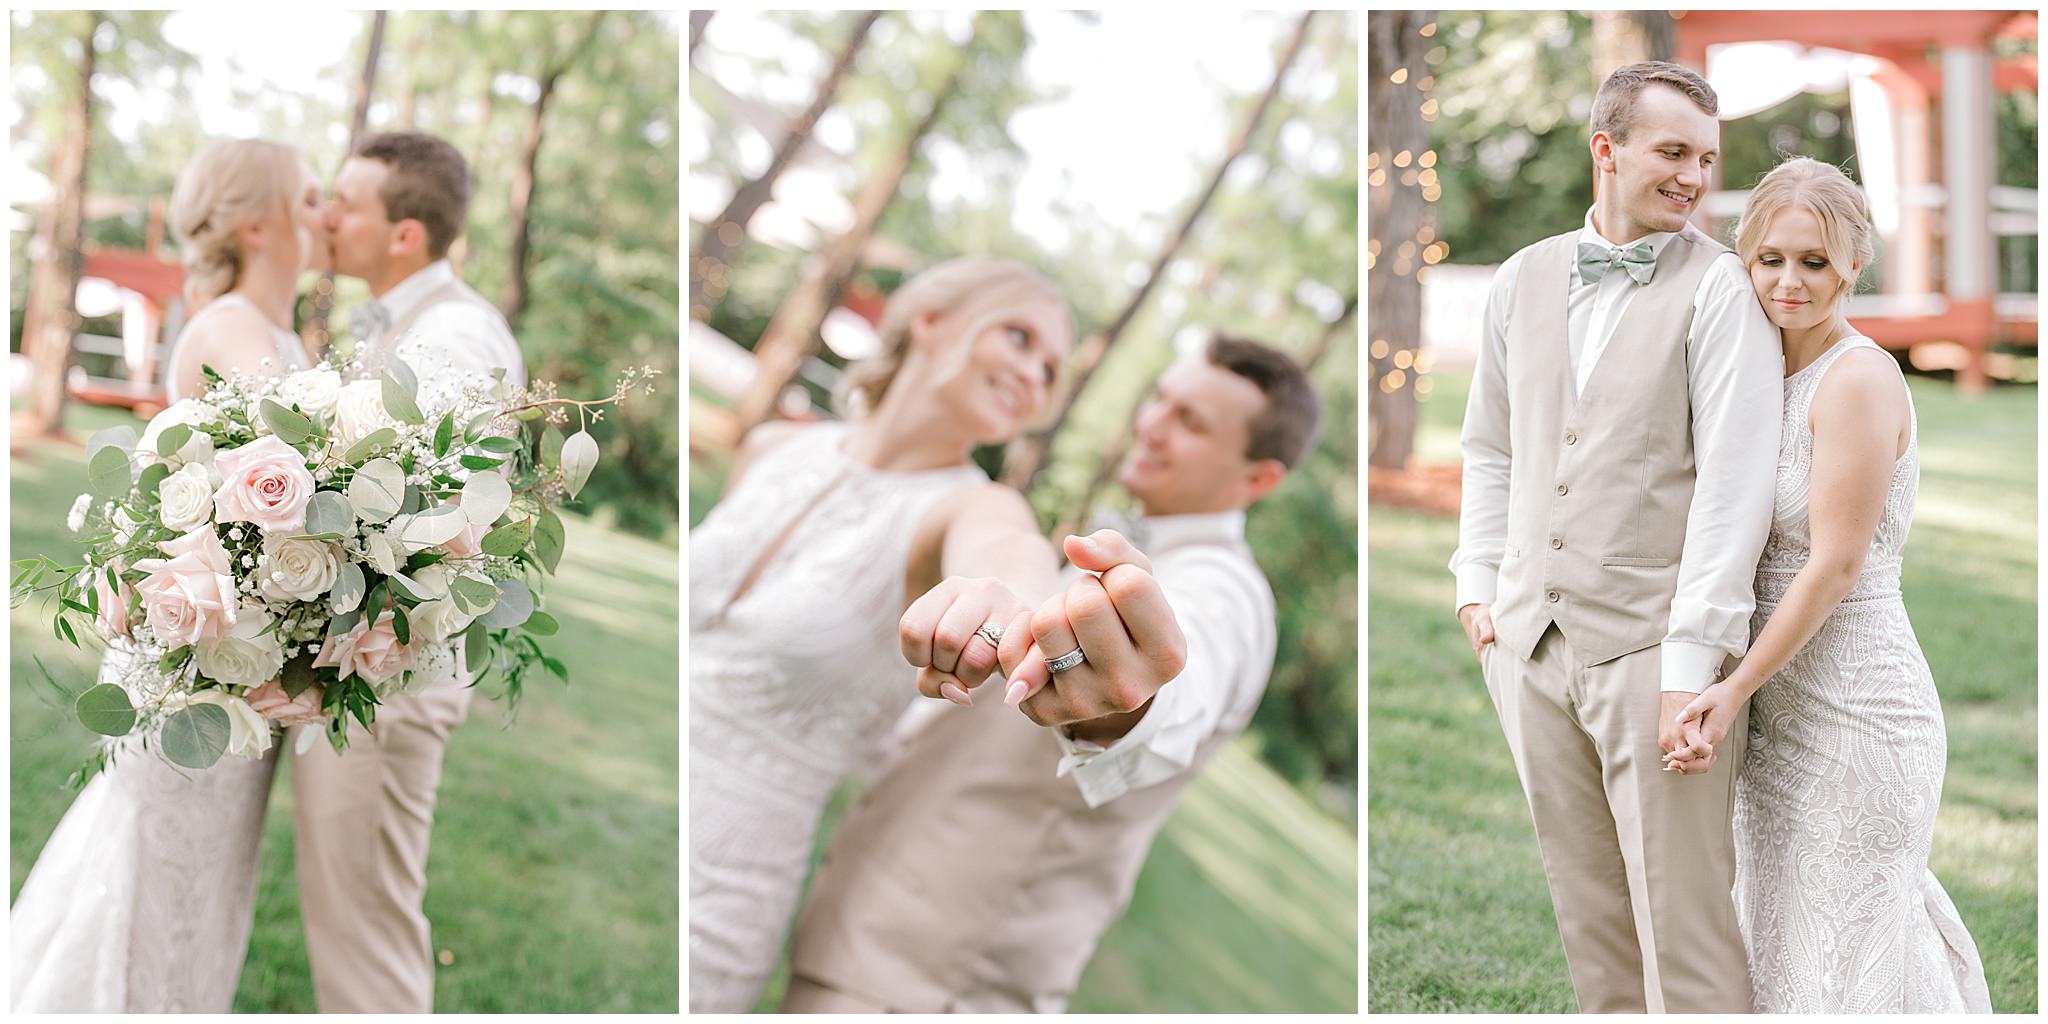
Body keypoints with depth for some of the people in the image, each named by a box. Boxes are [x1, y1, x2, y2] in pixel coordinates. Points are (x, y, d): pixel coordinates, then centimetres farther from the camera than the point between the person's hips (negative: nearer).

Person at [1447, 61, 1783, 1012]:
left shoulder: (1718, 289, -6)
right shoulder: (1521, 280, 11)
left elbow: (1734, 481, -13)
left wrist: (1693, 659, -18)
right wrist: (1477, 582, 11)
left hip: (1652, 646, -5)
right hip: (1531, 642, 5)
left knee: (1682, 914, -3)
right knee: (1586, 903, 13)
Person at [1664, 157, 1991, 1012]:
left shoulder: (1860, 379, -16)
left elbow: (1837, 565, -18)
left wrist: (1736, 687, -19)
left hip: (1854, 708, -8)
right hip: (1780, 710, 9)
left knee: (1849, 953, 1)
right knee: (1780, 942, 16)